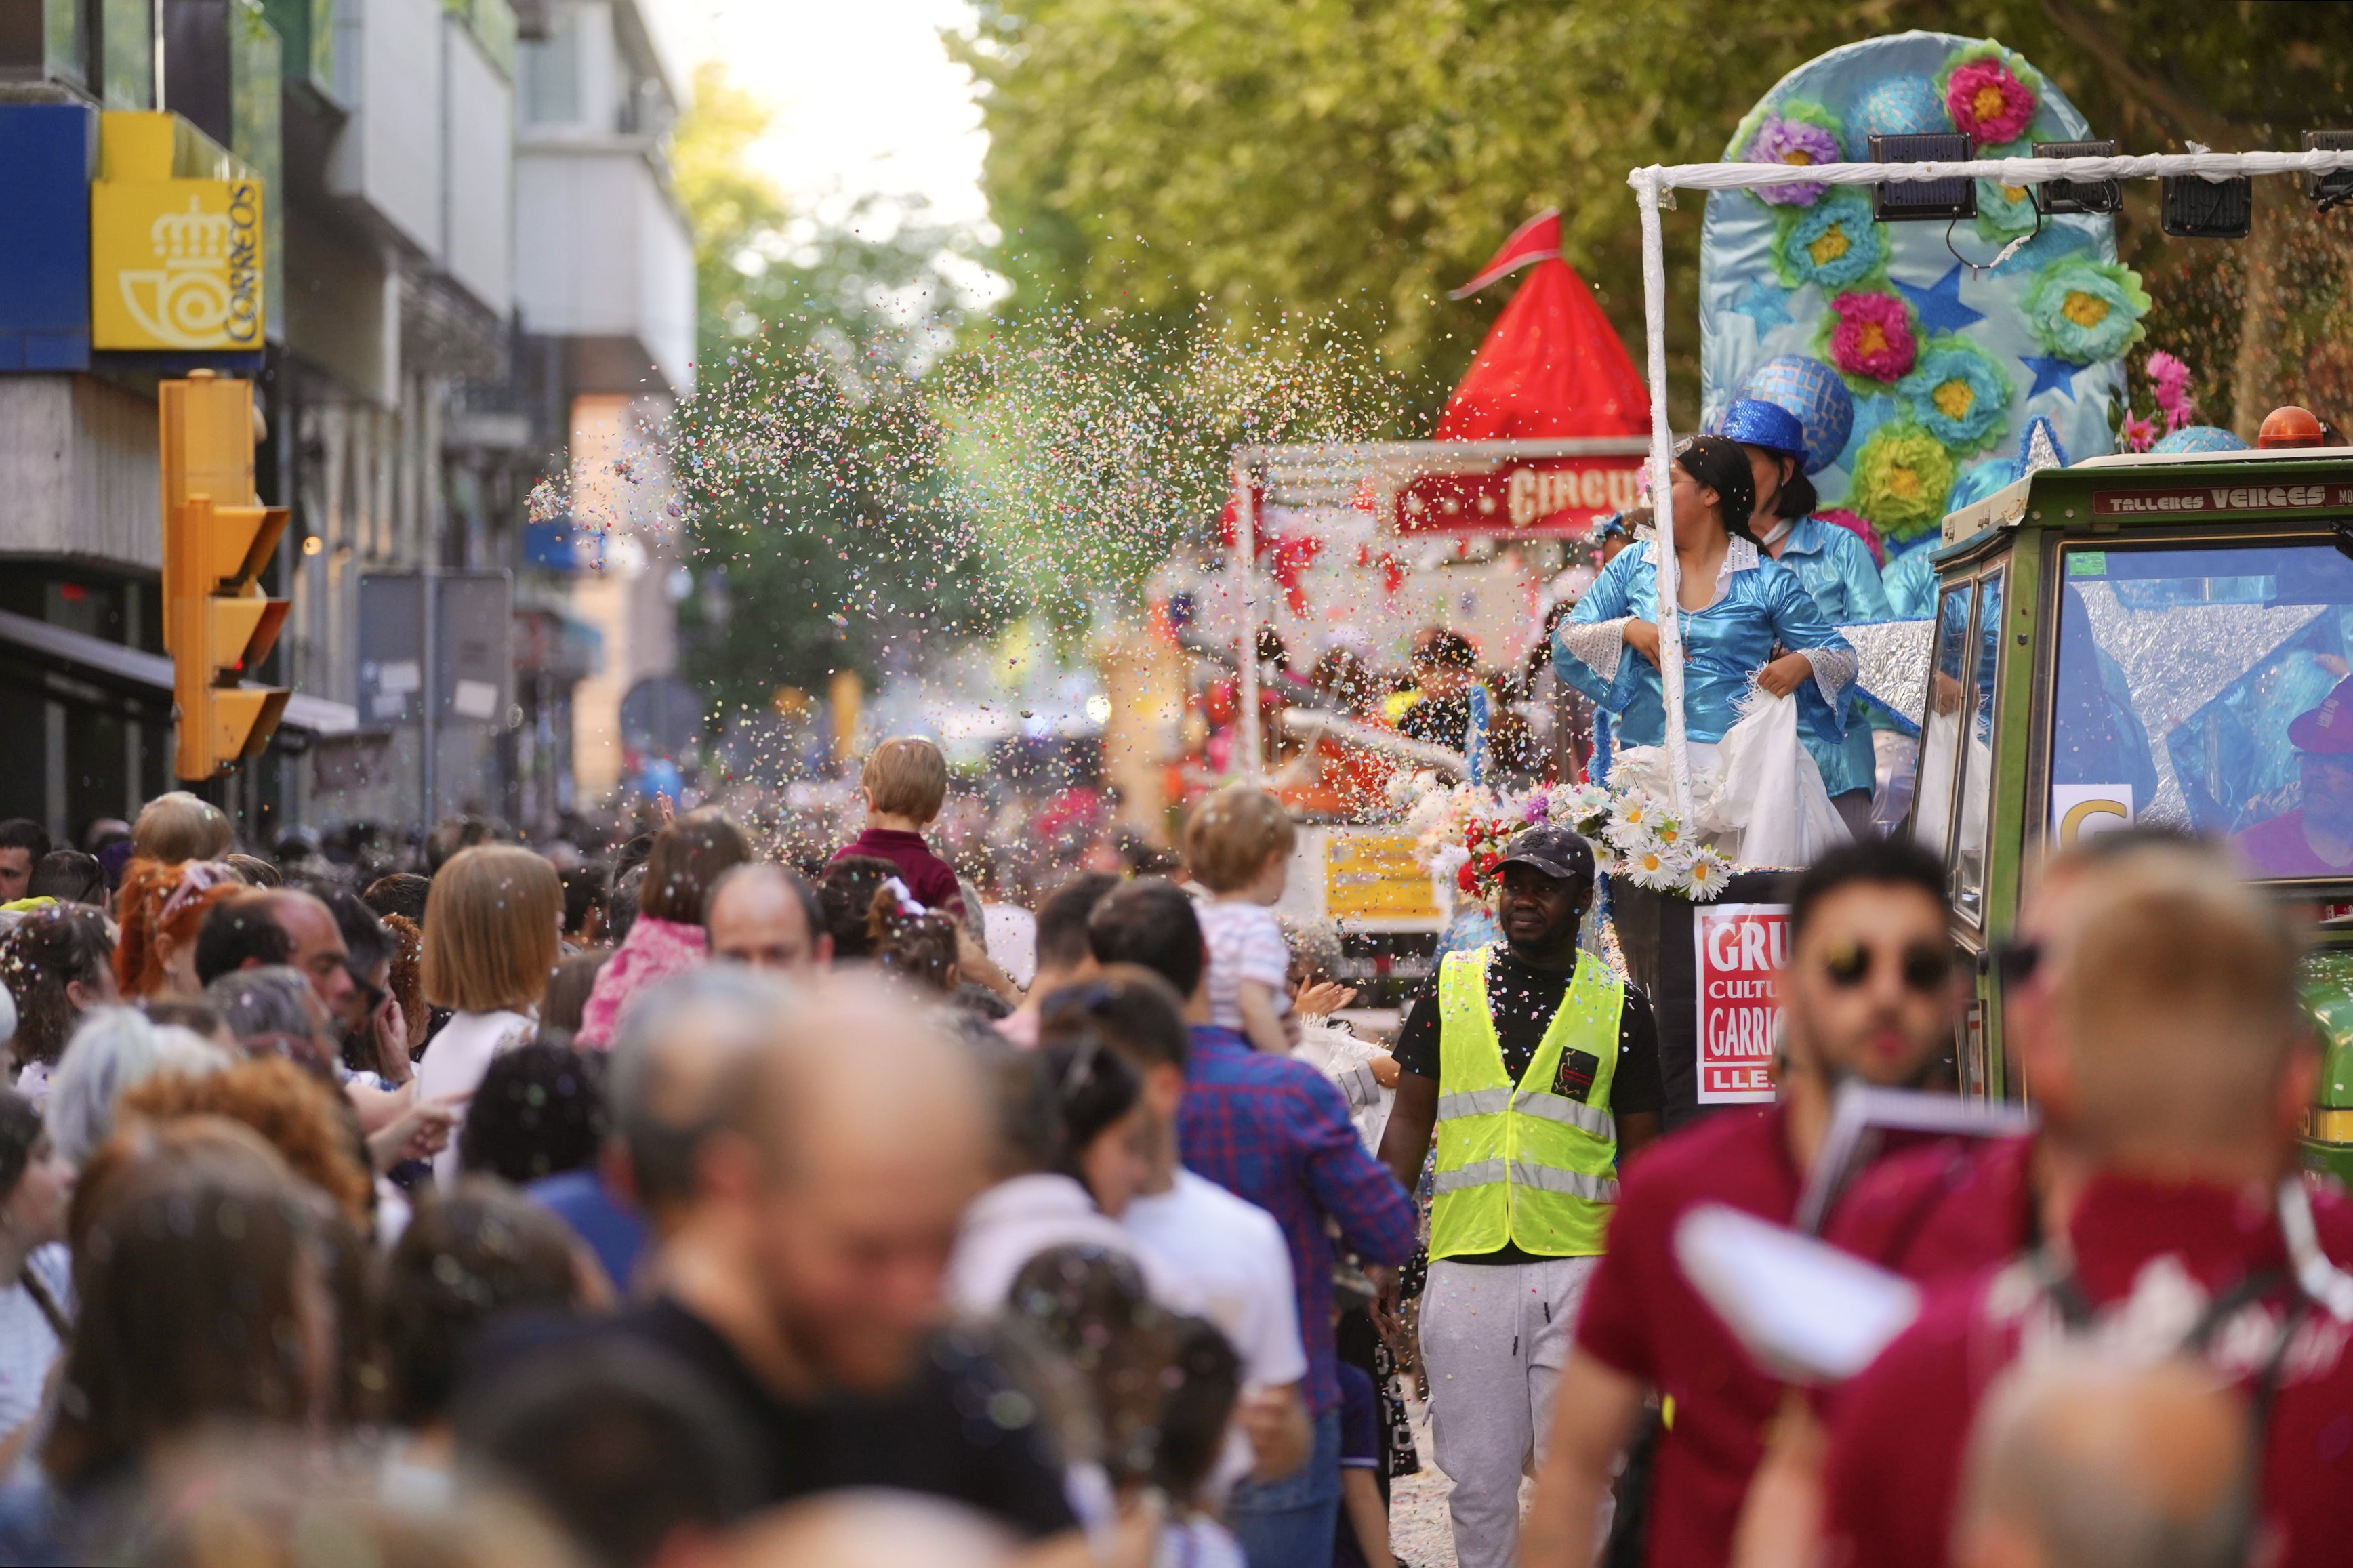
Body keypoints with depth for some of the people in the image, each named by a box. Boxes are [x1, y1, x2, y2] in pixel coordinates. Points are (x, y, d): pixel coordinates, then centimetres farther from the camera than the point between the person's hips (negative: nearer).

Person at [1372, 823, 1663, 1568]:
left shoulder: (1619, 1005, 5)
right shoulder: (1450, 987, 10)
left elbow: (1643, 1157, 7)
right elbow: (1409, 1123, 11)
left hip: (1578, 1269, -2)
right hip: (1464, 1269, 2)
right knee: (1479, 1478, 3)